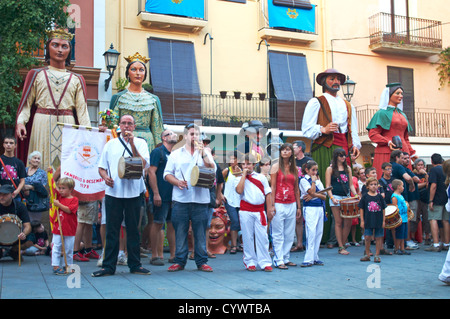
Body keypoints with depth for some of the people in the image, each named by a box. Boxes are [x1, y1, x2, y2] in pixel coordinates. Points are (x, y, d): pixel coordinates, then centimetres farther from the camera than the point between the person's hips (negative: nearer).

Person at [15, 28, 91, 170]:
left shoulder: (77, 79, 14)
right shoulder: (36, 74, 12)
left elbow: (82, 108, 7)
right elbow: (26, 103, 7)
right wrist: (20, 122, -10)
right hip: (42, 126, -1)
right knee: (41, 164, -4)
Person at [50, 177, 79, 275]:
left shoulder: (74, 199, -5)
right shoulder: (59, 196, 7)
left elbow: (69, 210, -17)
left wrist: (58, 204, -18)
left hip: (69, 230, -2)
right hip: (57, 229, 2)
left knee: (69, 249, 10)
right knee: (56, 248, -1)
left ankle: (69, 266, 23)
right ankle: (56, 266, 3)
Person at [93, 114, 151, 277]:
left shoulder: (140, 143, 7)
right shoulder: (110, 144, 14)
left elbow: (143, 165, -8)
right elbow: (101, 167, 14)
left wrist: (132, 144, -14)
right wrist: (105, 177, -7)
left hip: (134, 192, -1)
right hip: (113, 192, 1)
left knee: (133, 229, 5)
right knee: (112, 230, 2)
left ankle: (135, 264, 14)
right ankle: (108, 266, 9)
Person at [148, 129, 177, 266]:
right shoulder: (158, 152, -4)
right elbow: (151, 172, -12)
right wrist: (156, 193, -18)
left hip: (174, 196, 7)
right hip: (161, 196, -7)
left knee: (172, 224, 8)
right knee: (158, 223, -2)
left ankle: (173, 254, 15)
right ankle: (155, 255, 5)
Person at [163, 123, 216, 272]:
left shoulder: (205, 153, 14)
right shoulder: (176, 154, 13)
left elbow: (213, 170, -1)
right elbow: (167, 173, 9)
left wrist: (202, 152, -7)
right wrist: (177, 182, -10)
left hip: (200, 199, 0)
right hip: (180, 199, 0)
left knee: (200, 232, 2)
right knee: (180, 232, 2)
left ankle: (202, 261, 10)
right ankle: (179, 261, 11)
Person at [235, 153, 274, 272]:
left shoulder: (261, 177, 12)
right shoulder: (239, 179, 8)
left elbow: (268, 194, 11)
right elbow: (239, 190, -13)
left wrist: (270, 209, 4)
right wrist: (244, 174, -6)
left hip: (260, 211, 1)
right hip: (245, 211, -1)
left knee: (262, 237, -2)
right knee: (248, 237, 2)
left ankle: (265, 262, 3)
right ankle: (250, 262, 10)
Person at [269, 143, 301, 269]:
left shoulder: (295, 169, 12)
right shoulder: (276, 167, 0)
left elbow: (296, 189, 14)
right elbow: (273, 186, -5)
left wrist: (298, 206, 12)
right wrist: (272, 204, -12)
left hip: (291, 205, 5)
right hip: (279, 204, -4)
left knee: (290, 234, 8)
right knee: (278, 234, -2)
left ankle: (286, 258, 17)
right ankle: (278, 260, 3)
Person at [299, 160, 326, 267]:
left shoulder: (318, 181, 17)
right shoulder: (304, 180, 0)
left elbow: (324, 196, 8)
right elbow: (311, 191, -15)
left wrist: (314, 195, -8)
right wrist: (313, 180, -2)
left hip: (320, 208, 6)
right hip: (310, 209, -6)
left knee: (319, 233, 4)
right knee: (311, 233, -13)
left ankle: (315, 257, 10)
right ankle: (309, 259, -11)